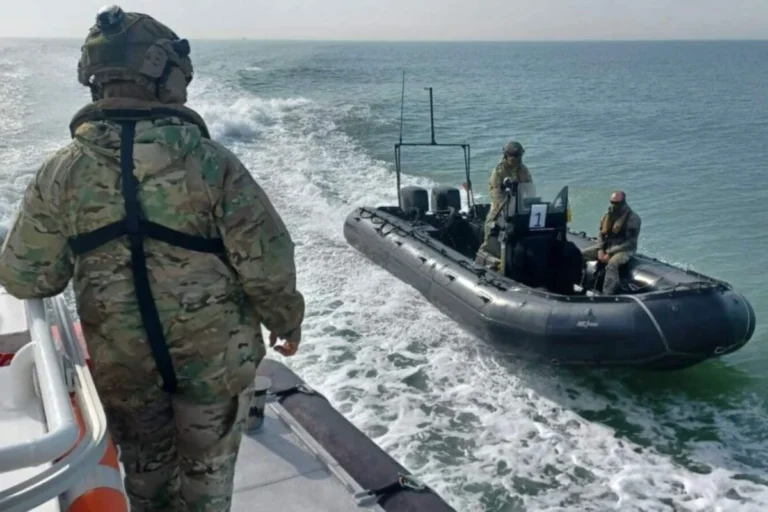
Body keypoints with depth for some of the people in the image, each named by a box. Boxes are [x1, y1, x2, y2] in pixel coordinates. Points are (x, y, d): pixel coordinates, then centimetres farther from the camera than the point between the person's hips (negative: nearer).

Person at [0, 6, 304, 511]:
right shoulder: (211, 161, -19)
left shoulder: (61, 172, -11)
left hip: (121, 363, 2)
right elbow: (267, 261, -18)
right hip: (216, 358, -2)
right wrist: (286, 321, 1)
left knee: (147, 471, 27)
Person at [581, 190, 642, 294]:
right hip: (607, 246, 7)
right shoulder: (608, 215, 8)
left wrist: (610, 253, -20)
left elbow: (630, 242, -15)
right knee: (580, 255, -8)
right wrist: (600, 250, -8)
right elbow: (602, 235, 13)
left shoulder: (633, 218, -12)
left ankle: (607, 296, -47)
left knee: (612, 264, -40)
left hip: (624, 250, -7)